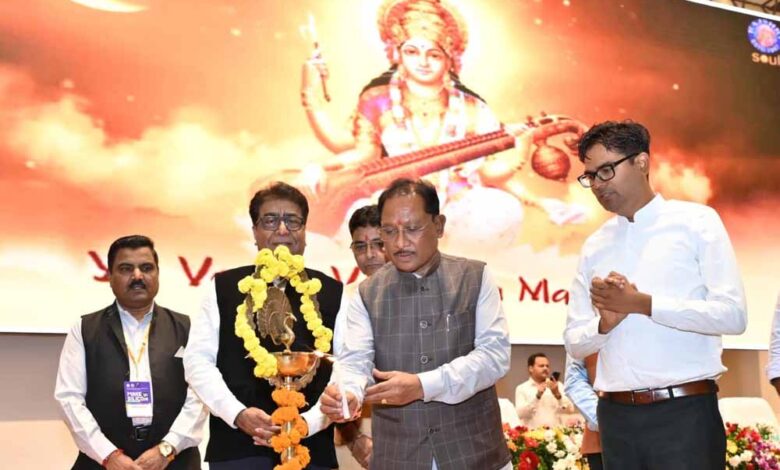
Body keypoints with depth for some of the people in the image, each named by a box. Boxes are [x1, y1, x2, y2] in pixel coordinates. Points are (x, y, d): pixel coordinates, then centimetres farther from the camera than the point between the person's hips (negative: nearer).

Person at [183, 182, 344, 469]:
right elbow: (198, 360, 3)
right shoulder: (224, 288, 8)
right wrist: (238, 413, -11)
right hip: (235, 446, 0)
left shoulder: (333, 294, 7)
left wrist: (307, 422, -12)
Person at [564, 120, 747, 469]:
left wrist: (640, 303, -12)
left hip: (684, 412, -4)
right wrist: (605, 323, -9)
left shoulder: (696, 222, 0)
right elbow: (574, 342, 12)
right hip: (616, 416, 4)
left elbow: (733, 315, -10)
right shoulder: (594, 246, 12)